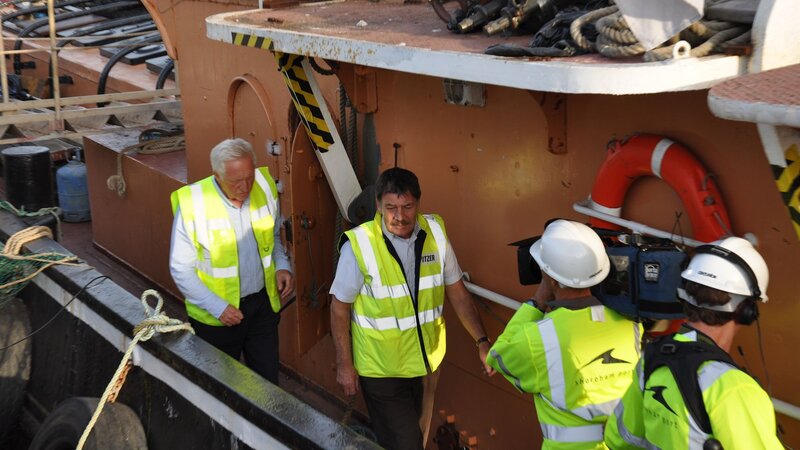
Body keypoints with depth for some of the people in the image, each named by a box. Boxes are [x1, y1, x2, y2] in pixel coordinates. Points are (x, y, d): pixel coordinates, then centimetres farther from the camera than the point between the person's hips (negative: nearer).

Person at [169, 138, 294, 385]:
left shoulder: (265, 188, -9)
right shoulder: (191, 205, -22)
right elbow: (181, 270, -14)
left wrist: (282, 265, -7)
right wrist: (217, 307, -20)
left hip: (263, 303, 3)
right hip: (216, 316, -3)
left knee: (268, 380, 16)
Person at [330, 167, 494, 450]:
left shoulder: (435, 232, -9)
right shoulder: (359, 245, -22)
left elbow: (457, 292, 0)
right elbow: (340, 308, -11)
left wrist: (481, 341, -8)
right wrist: (344, 364, -7)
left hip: (427, 360, 5)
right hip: (381, 367, -5)